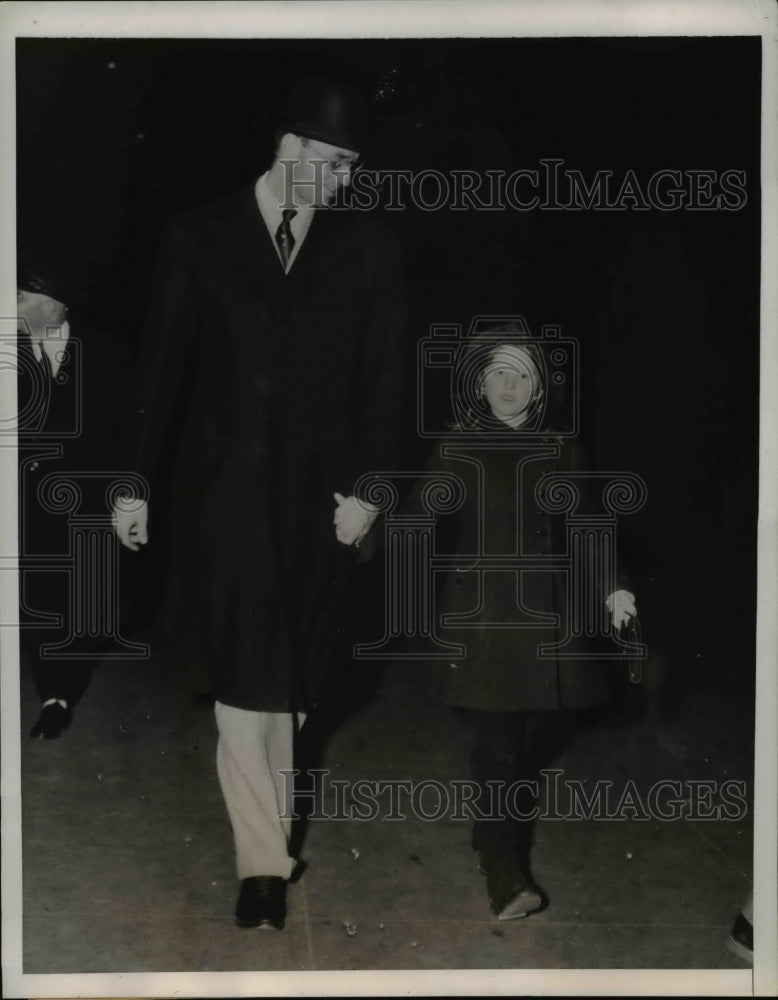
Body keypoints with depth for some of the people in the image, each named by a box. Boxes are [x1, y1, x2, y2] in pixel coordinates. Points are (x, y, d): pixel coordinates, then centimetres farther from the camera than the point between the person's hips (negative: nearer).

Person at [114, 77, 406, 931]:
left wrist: (364, 485, -5)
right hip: (217, 487, -1)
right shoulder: (198, 238, 2)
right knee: (240, 674, -4)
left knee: (286, 675, 9)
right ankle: (265, 862, 1)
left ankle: (266, 829, 29)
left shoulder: (369, 250, 4)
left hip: (314, 497, 1)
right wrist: (137, 483, 1)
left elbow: (382, 379, 3)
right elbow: (162, 367, 2)